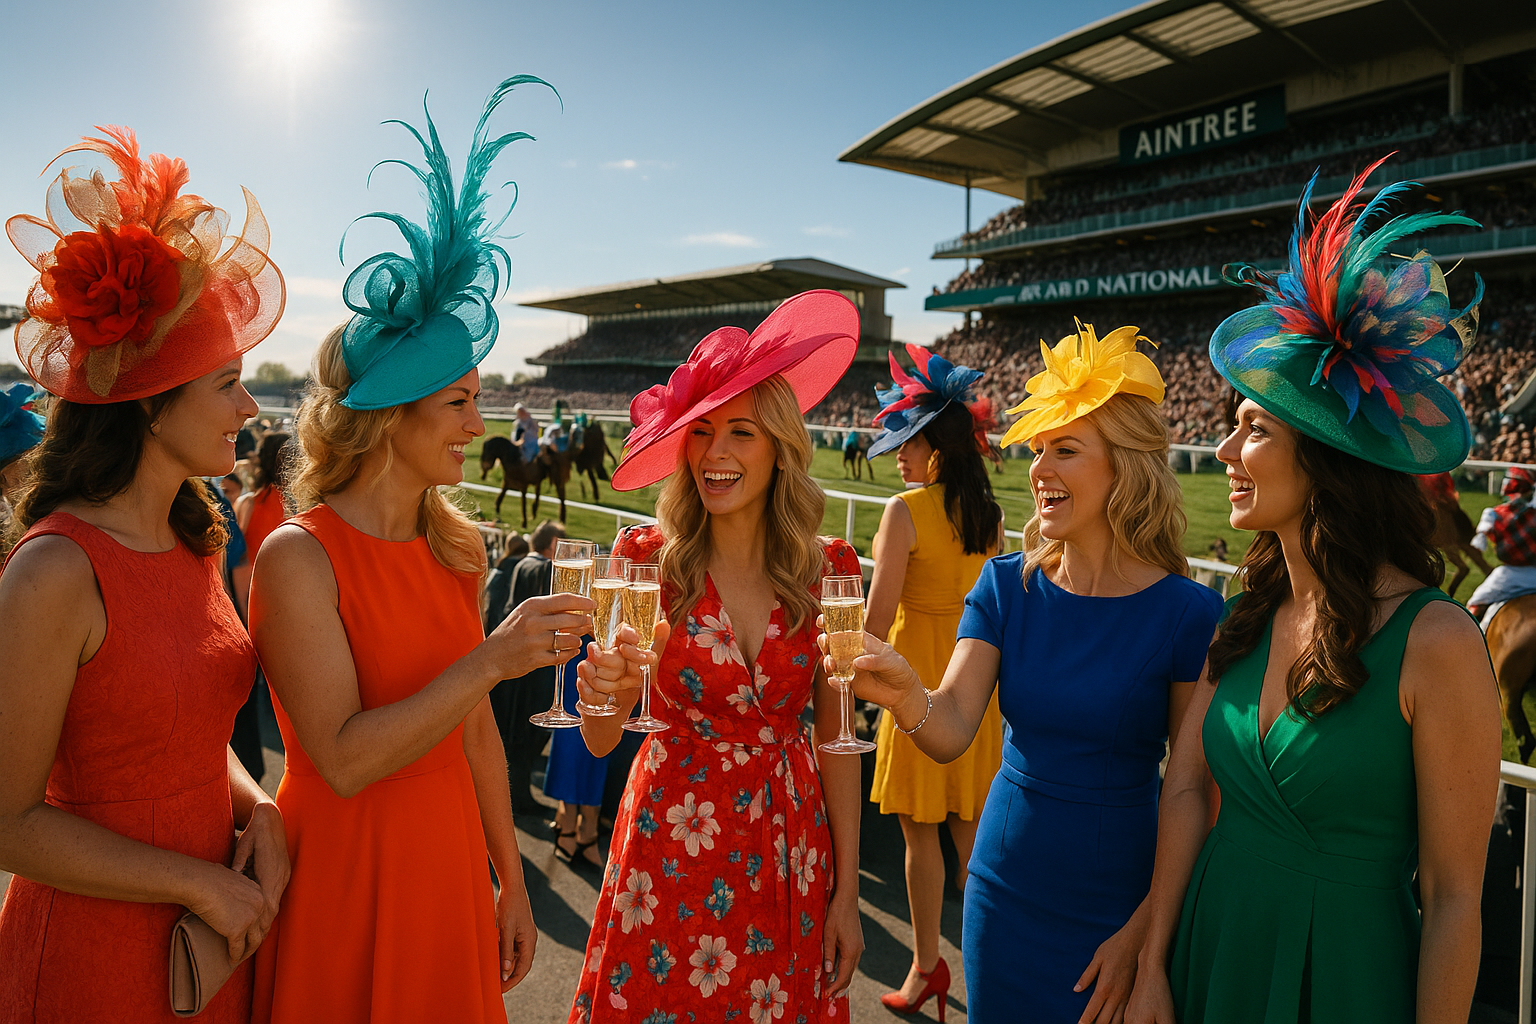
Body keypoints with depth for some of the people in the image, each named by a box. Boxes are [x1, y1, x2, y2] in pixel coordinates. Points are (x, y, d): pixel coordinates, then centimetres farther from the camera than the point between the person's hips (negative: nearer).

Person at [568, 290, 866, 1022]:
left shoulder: (826, 571, -7)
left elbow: (837, 738, -1)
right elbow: (600, 739, -8)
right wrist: (603, 692, -30)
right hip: (671, 844, -1)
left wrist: (847, 891, 0)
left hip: (788, 848, 1)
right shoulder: (646, 561, -10)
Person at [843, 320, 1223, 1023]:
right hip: (1006, 887, 3)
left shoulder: (1189, 613, -13)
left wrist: (1143, 930, -9)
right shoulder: (1005, 585, -5)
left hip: (1119, 899, -2)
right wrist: (906, 697, -36)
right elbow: (953, 731, -15)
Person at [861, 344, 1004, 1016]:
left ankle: (926, 967, 18)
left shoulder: (906, 511, -16)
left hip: (919, 677, -7)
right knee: (971, 830, 16)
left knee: (920, 833, 7)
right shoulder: (989, 514, 3)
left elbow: (879, 616, -16)